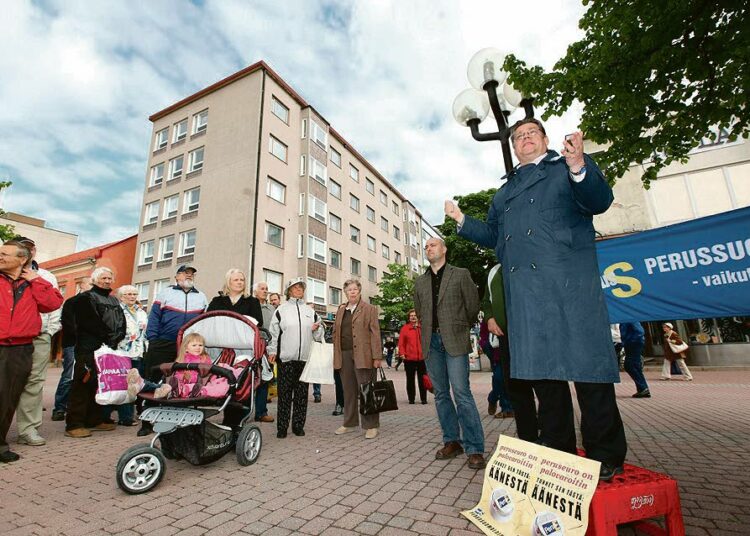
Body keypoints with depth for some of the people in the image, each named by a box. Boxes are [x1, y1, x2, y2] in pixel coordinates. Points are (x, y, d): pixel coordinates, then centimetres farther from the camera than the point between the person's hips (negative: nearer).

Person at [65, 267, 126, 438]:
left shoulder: (114, 301, 22)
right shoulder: (87, 298, -1)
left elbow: (122, 322, 16)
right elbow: (91, 322, -12)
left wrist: (117, 337, -1)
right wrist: (109, 336, -11)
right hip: (89, 348, -7)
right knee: (83, 384, -6)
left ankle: (95, 420, 18)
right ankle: (74, 424, 0)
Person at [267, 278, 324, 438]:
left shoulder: (310, 311, 15)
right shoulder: (281, 309, 5)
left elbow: (319, 334, 21)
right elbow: (274, 332, 3)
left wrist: (317, 329, -1)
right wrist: (272, 351, -3)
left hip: (305, 358, 3)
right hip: (286, 358, -3)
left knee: (302, 393, 8)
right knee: (284, 393, 2)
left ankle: (298, 425, 19)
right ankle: (282, 427, 12)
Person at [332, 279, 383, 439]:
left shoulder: (369, 309, 2)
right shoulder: (341, 310, 18)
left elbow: (375, 333, -4)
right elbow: (336, 333, 16)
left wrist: (377, 356, -11)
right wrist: (336, 356, 7)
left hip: (363, 355, -5)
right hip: (344, 356, 5)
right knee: (348, 391, 11)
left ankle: (371, 426, 10)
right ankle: (350, 423, 24)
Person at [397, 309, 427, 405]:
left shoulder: (422, 327, 7)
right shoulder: (405, 328, 3)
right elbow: (401, 342, 1)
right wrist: (402, 353, -9)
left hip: (422, 357, 1)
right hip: (409, 358, -1)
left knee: (422, 379, 7)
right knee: (410, 379, 7)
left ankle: (423, 398, 18)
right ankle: (411, 398, 18)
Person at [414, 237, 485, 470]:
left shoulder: (461, 274, 2)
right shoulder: (420, 282, 13)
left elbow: (473, 306, 5)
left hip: (454, 341, -4)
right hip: (431, 342, 5)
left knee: (461, 393, -8)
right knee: (441, 394, 9)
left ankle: (475, 448, 2)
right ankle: (452, 441, 21)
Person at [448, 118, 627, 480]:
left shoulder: (568, 167, 13)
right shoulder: (506, 190, 28)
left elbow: (599, 202, -4)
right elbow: (492, 235, 25)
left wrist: (579, 167, -21)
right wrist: (461, 219, 15)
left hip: (569, 282, -4)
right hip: (523, 291, 5)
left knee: (587, 364, -4)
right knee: (542, 369, 7)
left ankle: (606, 456, 13)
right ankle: (559, 453, 20)